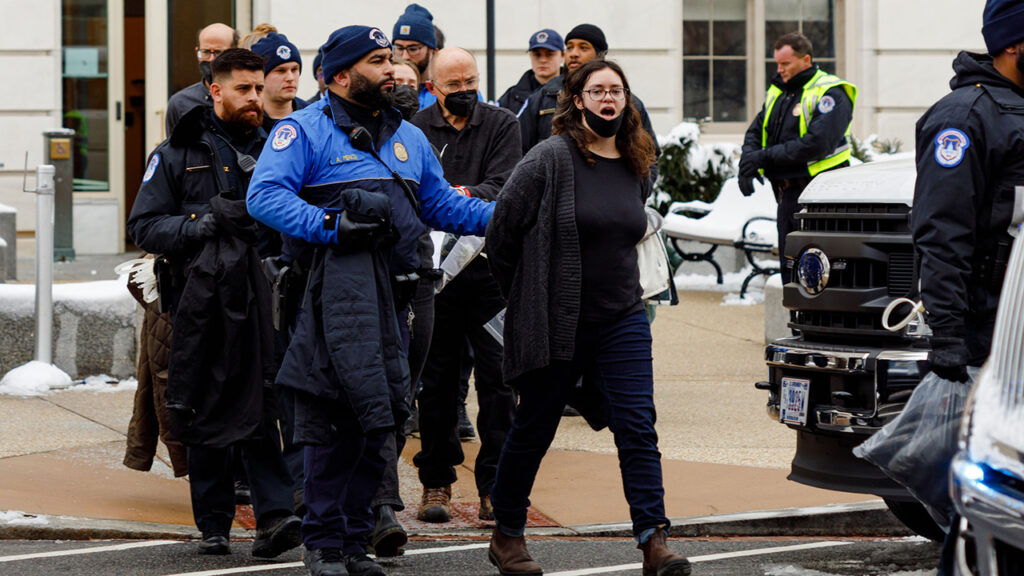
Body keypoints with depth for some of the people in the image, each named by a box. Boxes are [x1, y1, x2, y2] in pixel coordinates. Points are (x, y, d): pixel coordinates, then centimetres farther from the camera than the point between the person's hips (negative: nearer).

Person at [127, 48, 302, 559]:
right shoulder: (178, 153, 9)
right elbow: (144, 226, 3)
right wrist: (201, 223, -12)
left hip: (260, 296, 1)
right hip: (201, 300, -1)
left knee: (260, 407, -12)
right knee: (205, 415, 3)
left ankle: (274, 515, -19)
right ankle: (213, 525, 12)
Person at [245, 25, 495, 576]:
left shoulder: (409, 138, 25)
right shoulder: (305, 129, 3)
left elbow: (442, 205, 28)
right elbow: (264, 196, -9)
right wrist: (330, 225, -18)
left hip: (394, 294, 7)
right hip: (338, 284, -7)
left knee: (377, 419, 8)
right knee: (334, 419, -15)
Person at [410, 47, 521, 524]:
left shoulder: (502, 125, 6)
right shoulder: (415, 131, 6)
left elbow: (505, 187, -7)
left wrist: (467, 195, -26)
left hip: (492, 267, 0)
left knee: (497, 377, -1)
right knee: (436, 380, 5)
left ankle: (494, 486, 5)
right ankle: (436, 483, 14)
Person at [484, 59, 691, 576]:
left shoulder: (637, 166, 8)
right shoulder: (551, 159, -10)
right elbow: (502, 230, -8)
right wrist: (525, 296, 1)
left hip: (622, 318, 4)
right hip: (554, 322, -4)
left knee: (637, 426, -7)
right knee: (534, 429, 8)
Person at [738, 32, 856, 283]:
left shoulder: (830, 93, -10)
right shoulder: (778, 91, 16)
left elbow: (817, 143, -21)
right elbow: (756, 131, 18)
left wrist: (766, 157, -19)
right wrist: (748, 162, -4)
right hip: (788, 195, 8)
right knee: (789, 267, 11)